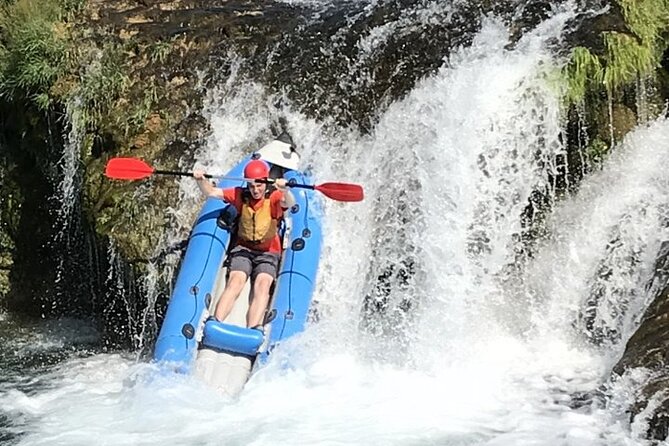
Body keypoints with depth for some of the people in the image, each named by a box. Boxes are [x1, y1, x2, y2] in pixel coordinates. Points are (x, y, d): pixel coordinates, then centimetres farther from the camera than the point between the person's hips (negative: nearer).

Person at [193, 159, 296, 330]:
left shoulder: (274, 198, -10)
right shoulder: (240, 195, 0)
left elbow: (290, 203, -33)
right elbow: (211, 192, -3)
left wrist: (284, 190, -56)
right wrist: (201, 180, -25)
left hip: (268, 253, -2)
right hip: (243, 249, 2)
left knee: (262, 285, -26)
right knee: (235, 282, -23)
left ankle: (253, 330, -44)